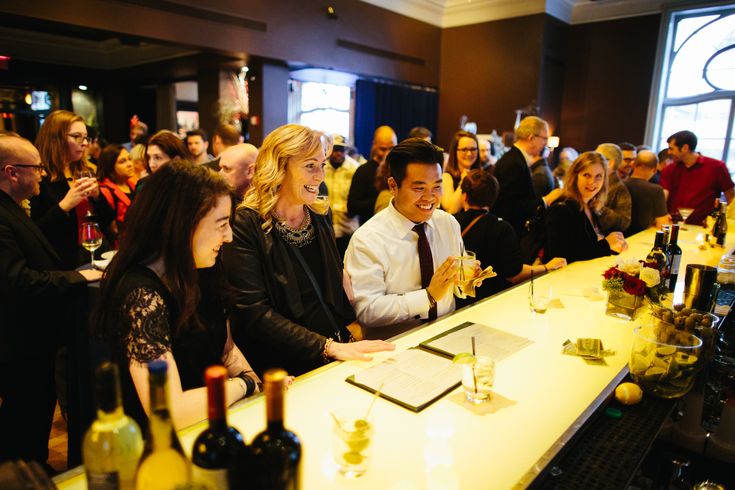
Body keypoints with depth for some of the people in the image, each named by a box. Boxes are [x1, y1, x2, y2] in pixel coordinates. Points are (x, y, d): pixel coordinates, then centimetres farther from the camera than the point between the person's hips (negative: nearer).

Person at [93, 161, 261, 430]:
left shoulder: (203, 272, -1)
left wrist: (259, 385, -5)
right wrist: (245, 384, -15)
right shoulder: (142, 295, -23)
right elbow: (168, 411, -27)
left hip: (214, 422, 6)